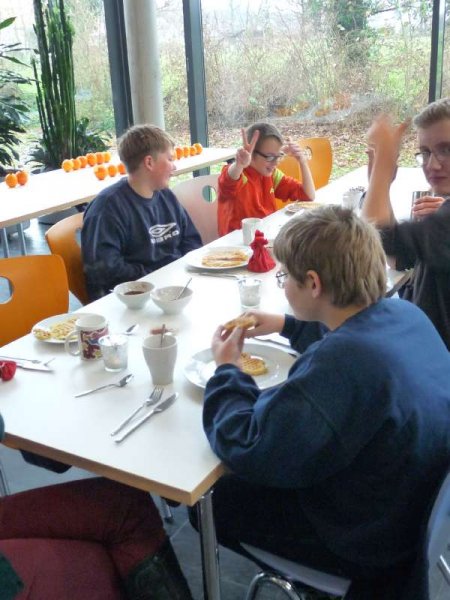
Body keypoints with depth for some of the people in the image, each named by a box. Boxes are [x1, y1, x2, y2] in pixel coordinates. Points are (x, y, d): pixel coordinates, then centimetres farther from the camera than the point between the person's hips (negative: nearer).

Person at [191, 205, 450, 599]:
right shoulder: (405, 313, -10)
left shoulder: (341, 363, -37)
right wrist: (287, 325, 11)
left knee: (211, 503, 8)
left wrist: (227, 370, -13)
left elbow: (245, 451, -29)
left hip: (373, 543, -8)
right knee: (240, 486, 24)